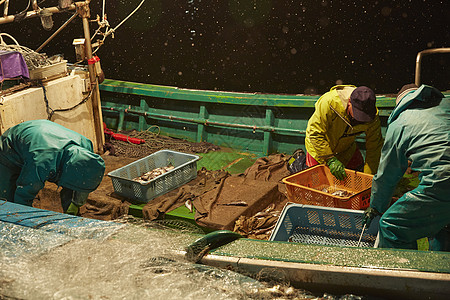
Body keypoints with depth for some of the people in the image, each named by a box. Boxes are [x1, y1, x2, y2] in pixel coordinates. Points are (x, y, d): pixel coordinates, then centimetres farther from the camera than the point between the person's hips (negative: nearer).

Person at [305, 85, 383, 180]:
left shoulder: (373, 116, -24)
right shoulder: (329, 102, -37)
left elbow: (374, 147, -15)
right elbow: (315, 134, -31)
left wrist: (368, 175, -20)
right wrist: (330, 160, -31)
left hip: (347, 149, 4)